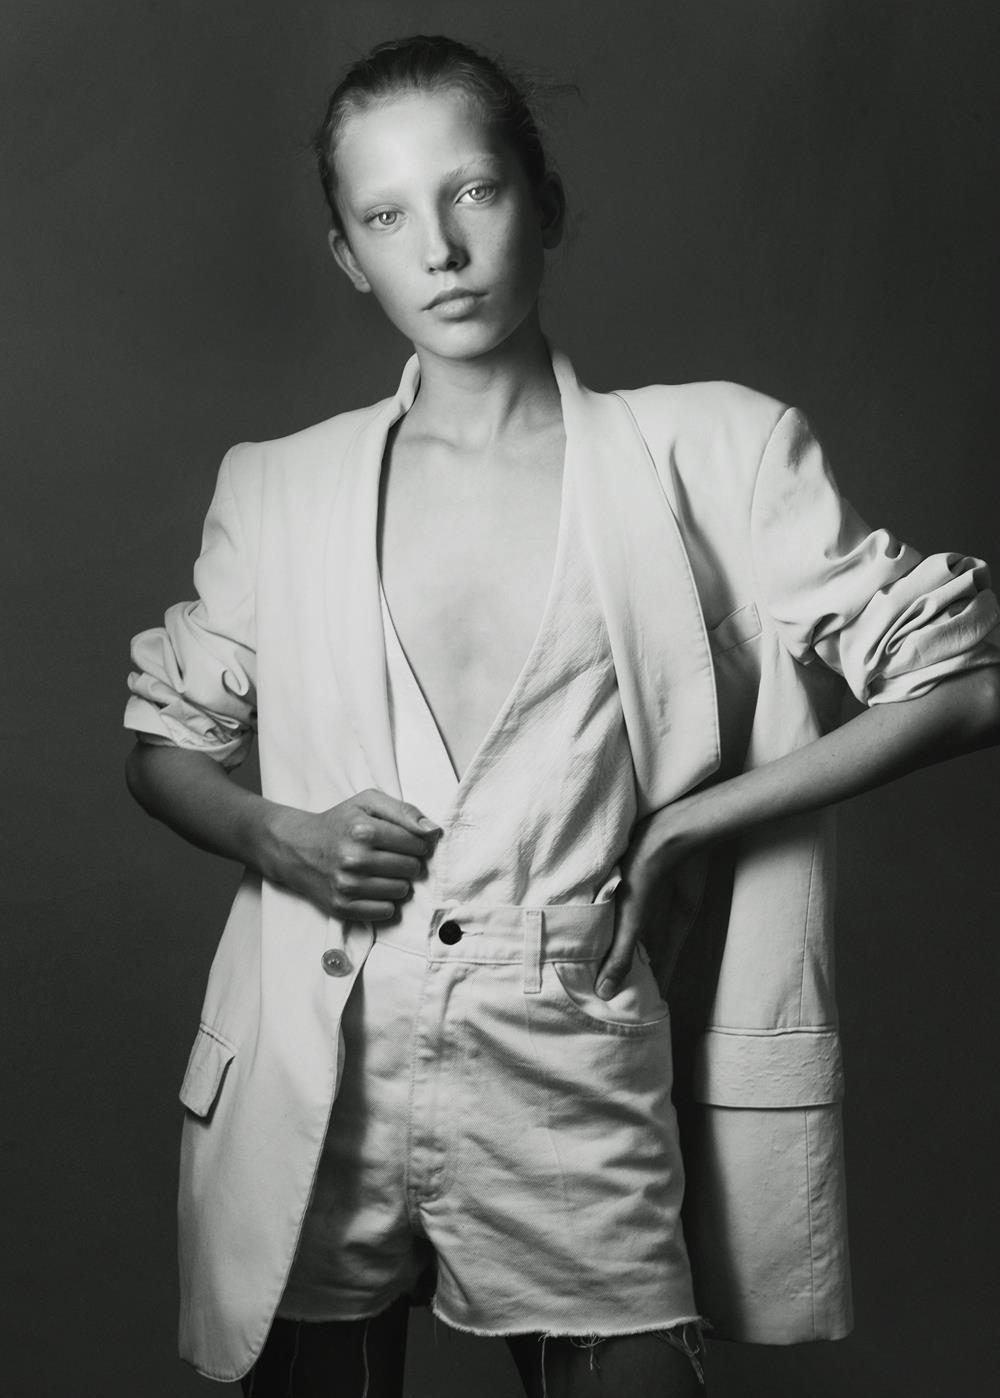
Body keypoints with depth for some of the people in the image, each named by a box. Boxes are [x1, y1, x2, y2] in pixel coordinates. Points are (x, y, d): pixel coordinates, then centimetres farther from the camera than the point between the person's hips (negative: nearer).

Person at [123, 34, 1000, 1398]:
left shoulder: (712, 455, -1)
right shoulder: (278, 488, 6)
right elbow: (162, 739, 16)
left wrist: (688, 824, -3)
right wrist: (275, 838, -5)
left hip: (575, 1083, -2)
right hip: (312, 1088, 2)